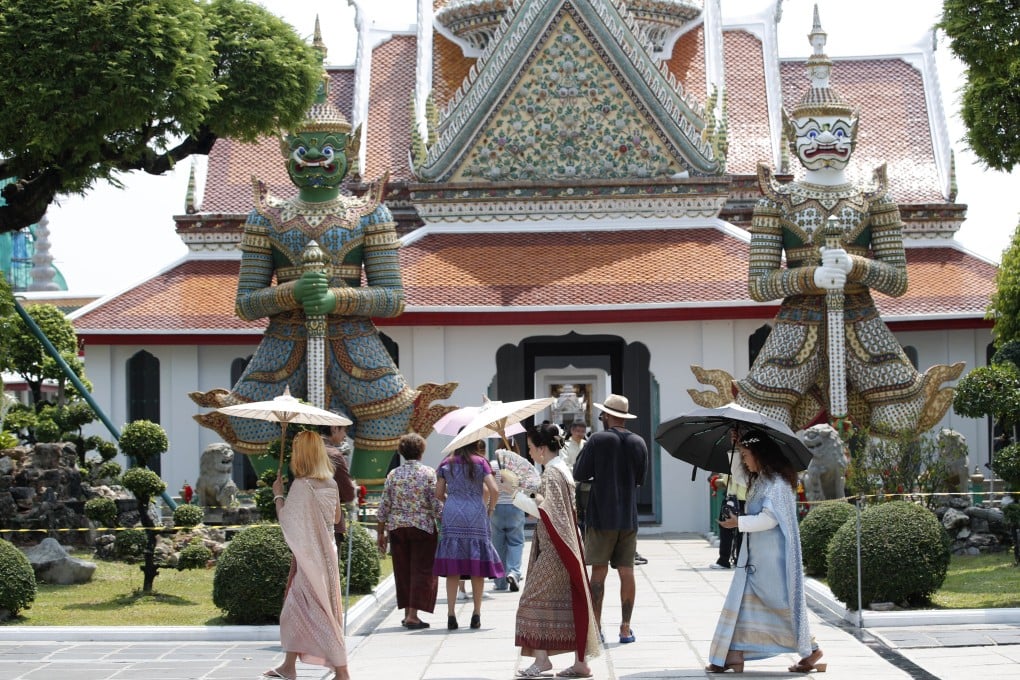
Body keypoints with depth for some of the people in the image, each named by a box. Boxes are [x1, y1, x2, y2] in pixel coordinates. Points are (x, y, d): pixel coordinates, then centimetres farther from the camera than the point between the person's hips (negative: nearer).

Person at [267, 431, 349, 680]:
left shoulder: (301, 485, -18)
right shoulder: (330, 483, 5)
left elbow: (286, 519, -13)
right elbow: (336, 518, 14)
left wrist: (278, 495, 0)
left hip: (309, 555, -8)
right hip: (326, 551, 8)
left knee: (320, 612, -3)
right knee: (294, 608, 18)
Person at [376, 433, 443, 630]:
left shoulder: (393, 475, 4)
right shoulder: (428, 474, -5)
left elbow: (384, 507, 5)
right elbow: (437, 506, -8)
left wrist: (380, 533, 12)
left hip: (397, 528, 3)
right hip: (423, 528, -3)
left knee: (403, 571, 12)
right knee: (422, 571, 0)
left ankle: (407, 613, 18)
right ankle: (413, 615, -7)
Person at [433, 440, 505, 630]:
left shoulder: (447, 463, 5)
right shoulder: (480, 462, -1)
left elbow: (439, 493, 7)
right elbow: (493, 489, -10)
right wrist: (490, 508, 7)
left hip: (452, 516, 1)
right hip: (476, 516, -1)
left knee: (452, 569, 1)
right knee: (477, 567, 5)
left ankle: (451, 614, -4)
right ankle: (476, 615, 7)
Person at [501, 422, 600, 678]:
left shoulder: (551, 473, -15)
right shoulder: (561, 468, 15)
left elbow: (543, 511, -20)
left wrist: (516, 493, -16)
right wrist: (519, 489, 14)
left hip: (553, 551, -10)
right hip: (563, 547, 10)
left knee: (536, 599, -4)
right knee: (571, 600, 8)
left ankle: (541, 658, -3)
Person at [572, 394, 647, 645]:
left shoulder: (597, 440, -9)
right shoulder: (639, 443, 4)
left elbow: (579, 474, -8)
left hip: (601, 516, -3)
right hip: (628, 516, 3)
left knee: (599, 572, 2)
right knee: (626, 572, 5)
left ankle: (595, 627, 2)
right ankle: (626, 628, 7)